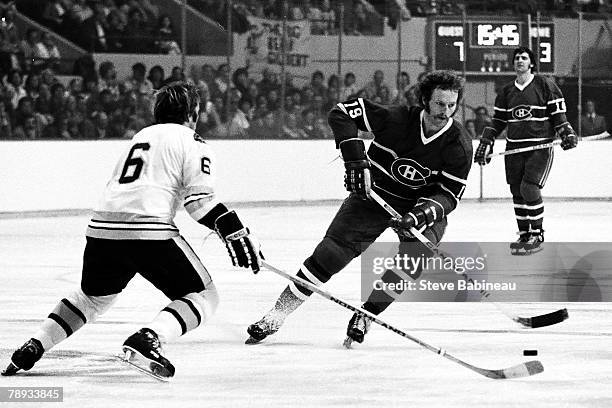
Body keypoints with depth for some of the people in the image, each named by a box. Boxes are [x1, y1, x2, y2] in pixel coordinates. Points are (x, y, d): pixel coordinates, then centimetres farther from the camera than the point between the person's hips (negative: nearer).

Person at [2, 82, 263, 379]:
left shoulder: (142, 136, 28)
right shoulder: (191, 142, 6)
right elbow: (199, 200, -6)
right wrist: (236, 233, -5)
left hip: (102, 226, 7)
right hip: (148, 230, -7)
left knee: (93, 296, 31)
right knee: (202, 296, 4)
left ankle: (33, 347, 18)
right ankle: (145, 341, -20)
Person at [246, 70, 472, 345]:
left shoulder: (459, 146, -19)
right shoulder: (395, 119, -22)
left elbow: (449, 195, -17)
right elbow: (342, 113, -15)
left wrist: (421, 215, -35)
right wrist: (355, 157, -25)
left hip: (423, 205, 1)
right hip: (373, 196, -1)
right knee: (330, 254, -9)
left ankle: (365, 316, -8)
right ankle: (274, 317, 0)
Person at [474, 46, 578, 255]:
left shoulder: (545, 85, 0)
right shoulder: (506, 92, 13)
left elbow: (558, 115, 2)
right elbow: (498, 121, 19)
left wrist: (567, 134, -11)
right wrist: (486, 143, 12)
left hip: (540, 147, -5)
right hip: (514, 147, 5)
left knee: (529, 188, -16)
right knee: (517, 192, 3)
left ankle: (537, 235, -6)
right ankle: (524, 234, 12)